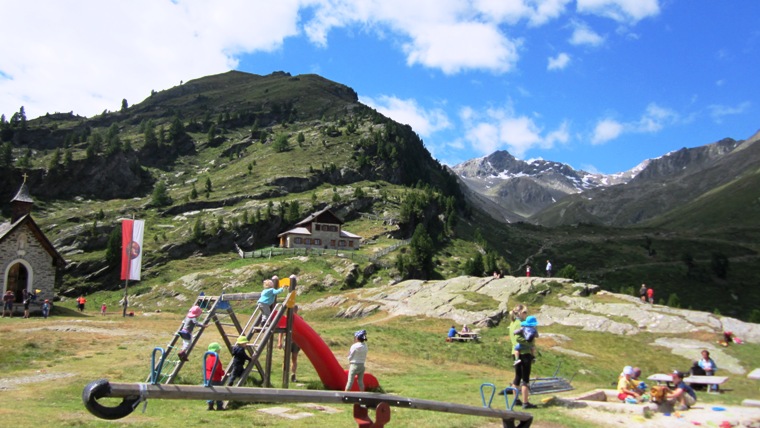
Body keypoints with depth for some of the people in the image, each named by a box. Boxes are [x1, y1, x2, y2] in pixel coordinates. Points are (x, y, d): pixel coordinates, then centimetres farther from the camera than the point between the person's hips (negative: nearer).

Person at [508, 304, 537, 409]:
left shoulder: (512, 323, 13)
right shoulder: (520, 323, -15)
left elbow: (514, 337, 10)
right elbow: (518, 337, -27)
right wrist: (529, 342, -21)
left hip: (516, 352, 9)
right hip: (524, 353, -9)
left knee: (517, 377, 17)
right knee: (525, 378, -3)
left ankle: (516, 399, 25)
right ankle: (525, 402, -1)